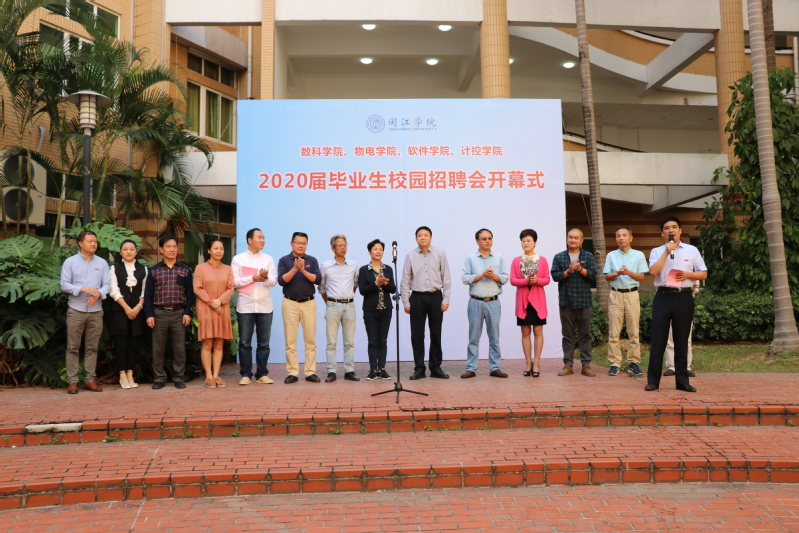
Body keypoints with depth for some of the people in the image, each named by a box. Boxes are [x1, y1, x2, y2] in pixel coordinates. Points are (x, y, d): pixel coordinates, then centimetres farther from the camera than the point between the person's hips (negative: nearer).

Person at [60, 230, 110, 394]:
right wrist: (84, 289, -19)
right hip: (76, 310, -2)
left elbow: (107, 285, 2)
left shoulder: (102, 263, 7)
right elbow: (64, 284, -6)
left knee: (92, 347, 6)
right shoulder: (70, 262, 1)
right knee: (73, 347, 1)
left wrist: (97, 294, -17)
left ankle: (90, 380, 12)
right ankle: (72, 381, 6)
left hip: (96, 311, 2)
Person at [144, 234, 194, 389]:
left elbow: (189, 292, 6)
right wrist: (149, 315, -3)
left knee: (179, 347, 3)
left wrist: (188, 312, -2)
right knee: (158, 347, 4)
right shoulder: (154, 270, 6)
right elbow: (148, 294, 4)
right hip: (159, 313, 0)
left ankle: (178, 378, 12)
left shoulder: (185, 270, 7)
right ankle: (159, 378, 14)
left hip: (179, 313, 0)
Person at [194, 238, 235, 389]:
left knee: (219, 344, 3)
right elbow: (197, 289, -4)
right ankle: (208, 376, 0)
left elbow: (230, 289, 3)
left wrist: (219, 300, -13)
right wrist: (211, 302, -12)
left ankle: (216, 375, 6)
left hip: (222, 309, 3)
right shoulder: (200, 268, 2)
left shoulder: (227, 269, 10)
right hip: (205, 309, -3)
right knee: (207, 344, -3)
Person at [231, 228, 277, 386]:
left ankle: (262, 374, 12)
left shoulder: (268, 259, 8)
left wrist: (266, 277, -21)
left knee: (264, 343, 5)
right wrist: (252, 278, -16)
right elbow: (234, 282, -4)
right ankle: (246, 374, 10)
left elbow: (274, 281, 1)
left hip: (265, 306, 2)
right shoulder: (238, 259, 2)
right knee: (245, 342, 3)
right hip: (245, 306, -2)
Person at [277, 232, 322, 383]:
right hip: (290, 303, -1)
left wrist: (303, 270, -16)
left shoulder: (312, 260, 7)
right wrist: (294, 269, -20)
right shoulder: (284, 260, 3)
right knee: (290, 340, 0)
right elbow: (281, 281, -9)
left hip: (309, 303, 1)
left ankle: (311, 372, 7)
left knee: (310, 340, 1)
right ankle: (292, 373, 6)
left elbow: (318, 280, -5)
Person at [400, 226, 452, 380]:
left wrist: (446, 300, -4)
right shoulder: (410, 255, 1)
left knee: (436, 334, 7)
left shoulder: (440, 254, 0)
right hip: (417, 298, 0)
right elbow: (405, 281, 2)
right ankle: (419, 368, 13)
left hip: (435, 297, 0)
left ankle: (435, 368, 17)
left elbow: (446, 278, 0)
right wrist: (406, 302, 0)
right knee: (417, 335, 3)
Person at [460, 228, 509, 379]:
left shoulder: (499, 258, 9)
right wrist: (482, 275, -14)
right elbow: (465, 278, -5)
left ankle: (495, 368, 14)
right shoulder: (470, 258, 3)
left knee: (494, 337, 6)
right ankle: (471, 368, 7)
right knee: (474, 337, 2)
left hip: (493, 302, 2)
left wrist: (493, 276, -13)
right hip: (476, 302, -2)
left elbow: (505, 278, 4)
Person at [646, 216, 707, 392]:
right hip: (663, 297, -1)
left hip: (684, 297, 1)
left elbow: (703, 274, 10)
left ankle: (682, 381, 15)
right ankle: (653, 380, 3)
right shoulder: (657, 251, 8)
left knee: (681, 339, 7)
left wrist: (688, 275, -9)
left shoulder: (692, 250, 10)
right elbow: (653, 271, -10)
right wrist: (667, 252, -11)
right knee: (658, 339, -2)